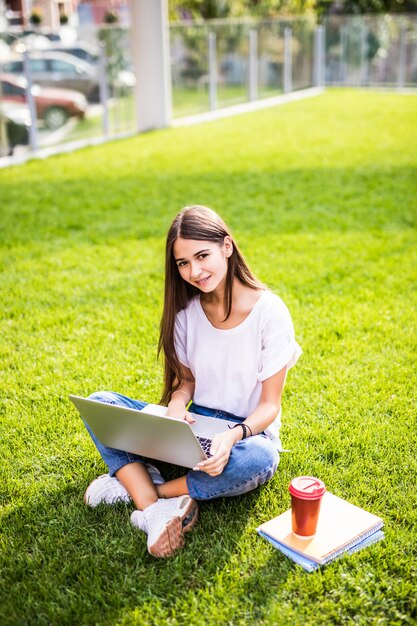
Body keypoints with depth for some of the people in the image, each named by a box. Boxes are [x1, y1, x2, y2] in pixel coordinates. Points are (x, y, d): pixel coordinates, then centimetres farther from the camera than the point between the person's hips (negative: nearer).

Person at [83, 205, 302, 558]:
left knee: (259, 459, -40)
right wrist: (176, 406, -19)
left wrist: (234, 436, -33)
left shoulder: (269, 311, -15)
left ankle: (136, 486, -22)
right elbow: (186, 379, 6)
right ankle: (153, 509, -30)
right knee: (100, 403, -13)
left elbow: (269, 405, -13)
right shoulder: (187, 310, -1)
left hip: (248, 431, -4)